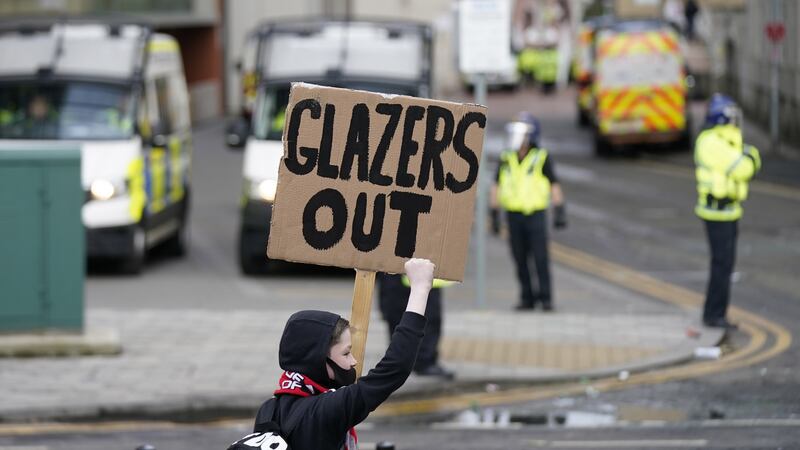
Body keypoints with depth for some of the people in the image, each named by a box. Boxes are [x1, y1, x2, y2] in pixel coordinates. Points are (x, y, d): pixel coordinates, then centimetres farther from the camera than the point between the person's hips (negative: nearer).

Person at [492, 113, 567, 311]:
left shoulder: (541, 158, -6)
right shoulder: (506, 159, 4)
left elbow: (554, 185, -4)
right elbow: (496, 187, 8)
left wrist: (560, 212, -9)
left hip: (536, 215, -3)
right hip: (514, 216, 3)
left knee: (541, 258, -7)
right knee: (520, 260, 4)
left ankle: (546, 298, 0)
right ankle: (527, 298, 12)